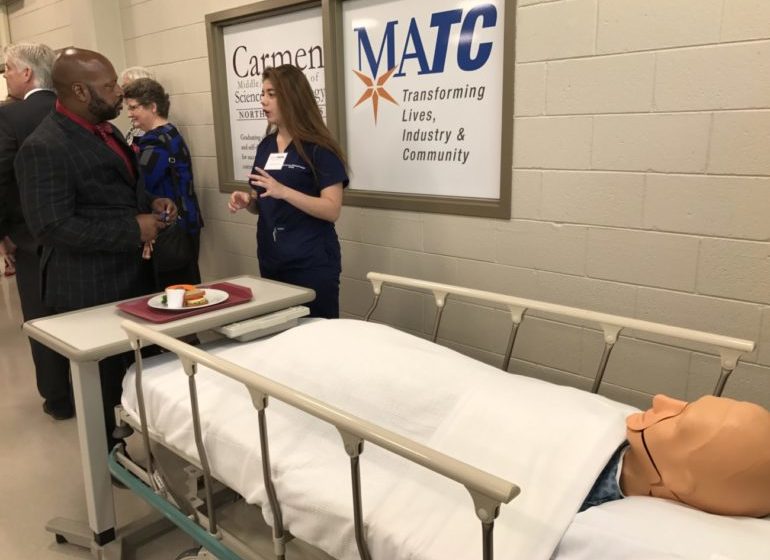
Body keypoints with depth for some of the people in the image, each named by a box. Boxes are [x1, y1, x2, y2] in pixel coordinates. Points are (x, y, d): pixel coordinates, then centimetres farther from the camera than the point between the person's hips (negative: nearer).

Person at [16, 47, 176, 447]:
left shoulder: (104, 130, 11)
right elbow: (52, 226, -23)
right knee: (104, 390, 8)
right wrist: (133, 230, -21)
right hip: (91, 292, -8)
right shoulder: (43, 147, -18)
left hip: (131, 277, 8)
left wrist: (150, 204, 2)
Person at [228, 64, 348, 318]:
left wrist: (283, 191, -26)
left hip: (312, 265, -6)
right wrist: (247, 200, -4)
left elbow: (332, 210, -17)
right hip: (271, 262, 6)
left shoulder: (319, 148, -10)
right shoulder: (266, 146, 9)